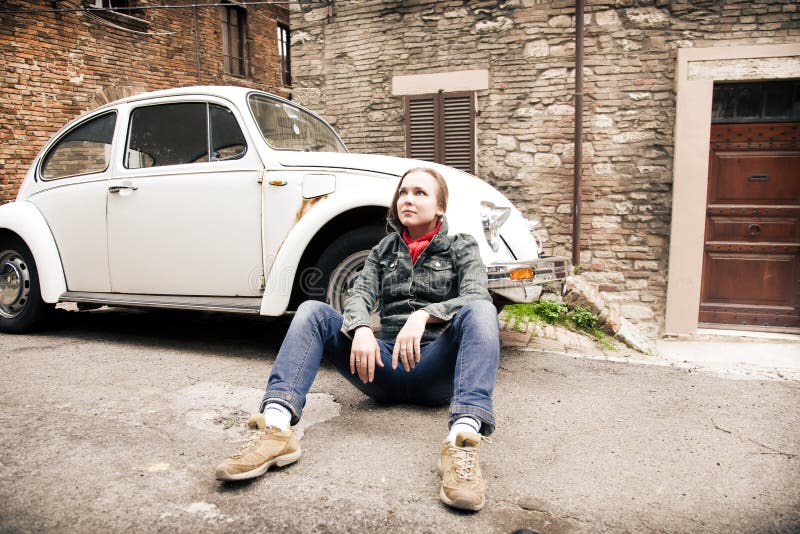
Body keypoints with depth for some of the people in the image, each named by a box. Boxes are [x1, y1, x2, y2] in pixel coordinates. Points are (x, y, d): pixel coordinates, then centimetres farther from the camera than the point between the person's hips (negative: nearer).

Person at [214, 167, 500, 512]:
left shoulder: (461, 247, 8)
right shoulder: (384, 250, 17)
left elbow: (477, 296, -12)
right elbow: (360, 296, 0)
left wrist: (424, 315, -30)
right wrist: (361, 328, -24)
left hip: (436, 368, -2)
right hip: (386, 364, 3)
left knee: (480, 311, -31)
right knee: (312, 312, -15)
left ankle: (463, 441, -51)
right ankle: (276, 428, -36)